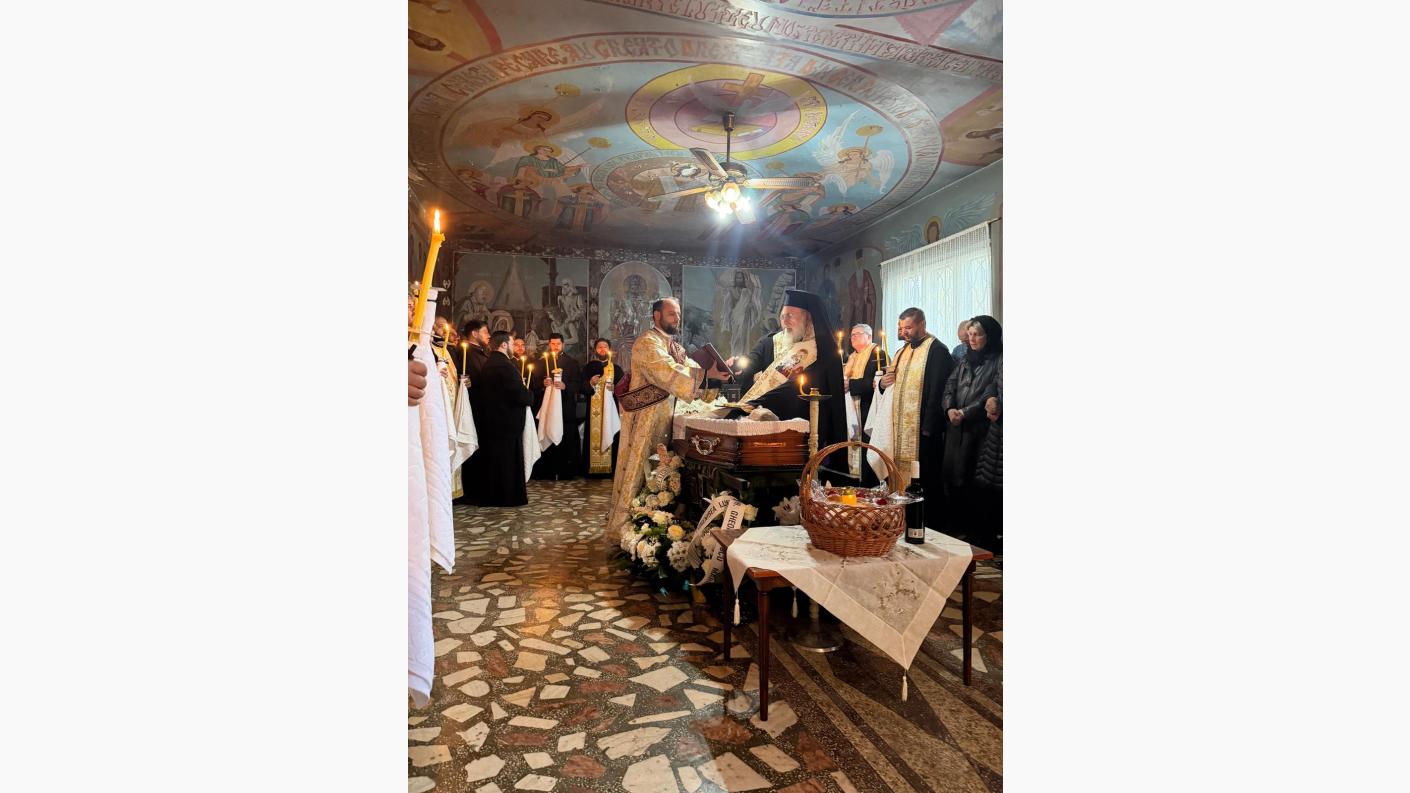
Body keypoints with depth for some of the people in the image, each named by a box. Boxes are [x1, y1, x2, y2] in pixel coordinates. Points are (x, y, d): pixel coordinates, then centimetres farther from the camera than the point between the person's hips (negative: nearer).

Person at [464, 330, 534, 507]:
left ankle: (490, 496, 24)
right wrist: (530, 396, -3)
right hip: (507, 422, -9)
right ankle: (508, 497, 8)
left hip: (490, 420, 9)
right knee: (508, 460, 1)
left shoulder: (487, 364, 10)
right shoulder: (506, 366, -19)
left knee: (492, 459, 16)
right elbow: (520, 395, -26)